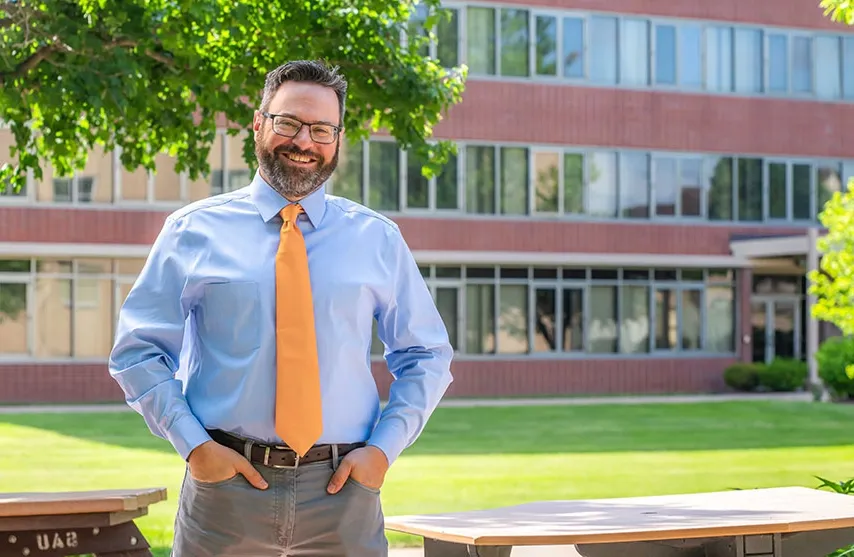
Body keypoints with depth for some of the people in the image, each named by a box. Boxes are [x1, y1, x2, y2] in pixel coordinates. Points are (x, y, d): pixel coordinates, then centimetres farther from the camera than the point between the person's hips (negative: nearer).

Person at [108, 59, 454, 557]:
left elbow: (427, 357, 14)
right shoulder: (194, 231, 4)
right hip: (226, 483, -1)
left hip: (342, 487, 1)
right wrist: (193, 444, -6)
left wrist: (384, 448, 1)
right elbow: (137, 352, 5)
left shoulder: (378, 240, 8)